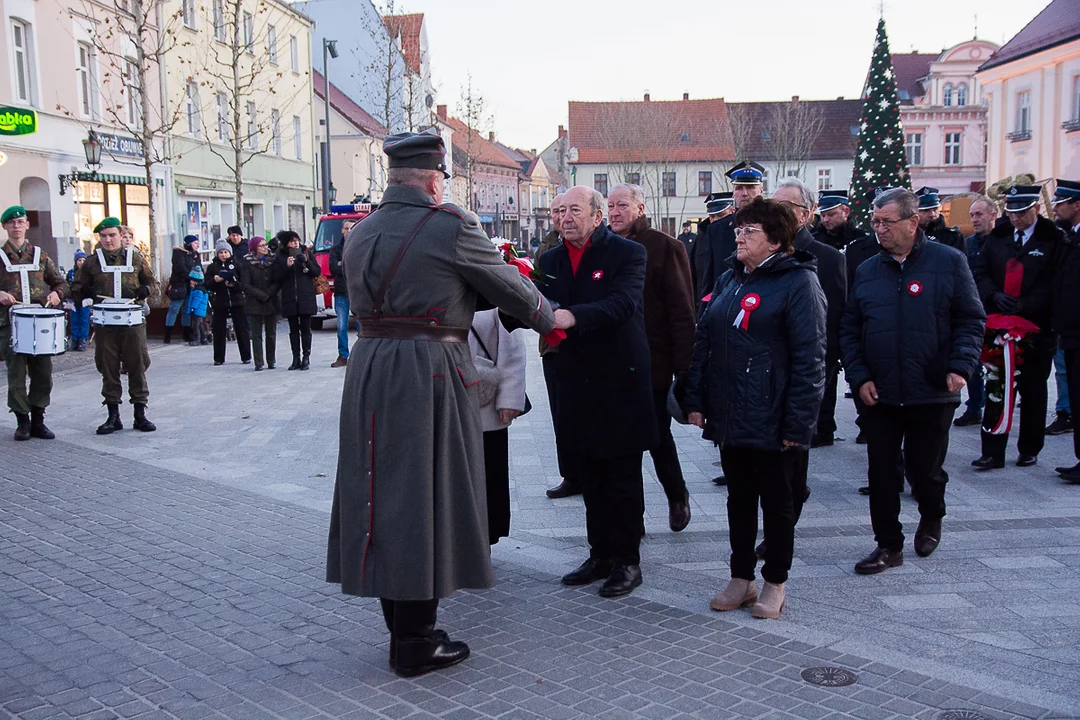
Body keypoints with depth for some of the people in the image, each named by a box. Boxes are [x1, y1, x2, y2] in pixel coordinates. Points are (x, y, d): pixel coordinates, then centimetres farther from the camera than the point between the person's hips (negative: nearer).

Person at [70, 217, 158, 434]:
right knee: (108, 369, 4)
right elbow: (76, 287, 13)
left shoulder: (135, 258, 8)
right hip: (105, 323, 1)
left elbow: (152, 281, 16)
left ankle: (140, 414, 10)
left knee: (137, 366, 1)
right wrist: (87, 292, -9)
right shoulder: (92, 261, 9)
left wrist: (144, 289, -7)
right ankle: (113, 416, 13)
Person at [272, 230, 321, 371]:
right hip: (289, 299, 1)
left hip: (306, 298, -1)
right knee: (293, 329, 6)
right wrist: (286, 266, -14)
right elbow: (275, 277, -1)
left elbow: (317, 272, 3)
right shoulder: (280, 257, 4)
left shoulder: (306, 253, 6)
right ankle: (296, 359, 11)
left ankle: (306, 358, 6)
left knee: (305, 328, 1)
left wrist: (307, 262, -12)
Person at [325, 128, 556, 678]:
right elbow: (509, 287, 1)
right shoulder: (451, 226, -9)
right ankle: (416, 645, 11)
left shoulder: (361, 234, 12)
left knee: (385, 499, 13)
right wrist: (550, 318, 19)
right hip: (429, 378, -7)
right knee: (424, 499, 2)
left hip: (368, 372, 7)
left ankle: (402, 628, 26)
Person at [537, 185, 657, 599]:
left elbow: (622, 303, -23)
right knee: (589, 477, 14)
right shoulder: (551, 261, 11)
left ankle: (627, 561, 16)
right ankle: (601, 555, 27)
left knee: (622, 479, 4)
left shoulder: (628, 253, -6)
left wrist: (573, 316, -38)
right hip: (576, 383, 5)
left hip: (619, 382, -5)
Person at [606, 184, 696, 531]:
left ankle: (677, 496, 32)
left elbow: (682, 311, -9)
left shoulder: (665, 247, -5)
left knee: (658, 437, 6)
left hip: (653, 363, -4)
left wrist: (683, 367, -14)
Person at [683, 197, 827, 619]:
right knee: (739, 498, 15)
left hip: (770, 420, -6)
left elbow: (809, 358, -14)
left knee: (776, 501, 8)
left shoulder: (798, 282, -10)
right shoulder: (728, 280, 12)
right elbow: (703, 341, 14)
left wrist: (797, 424, -18)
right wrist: (695, 399, 7)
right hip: (729, 417, 6)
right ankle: (741, 578, 28)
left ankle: (775, 584, 23)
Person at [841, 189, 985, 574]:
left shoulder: (949, 262, -2)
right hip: (879, 395, 2)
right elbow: (849, 330, 7)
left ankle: (931, 519, 41)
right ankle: (889, 546, 18)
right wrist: (859, 377, -4)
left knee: (924, 469, 10)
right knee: (882, 472, 5)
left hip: (932, 394, -2)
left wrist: (961, 367, -16)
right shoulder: (866, 271, 7)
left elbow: (971, 320, -3)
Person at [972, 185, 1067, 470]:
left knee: (1033, 391, 9)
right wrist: (995, 295, -12)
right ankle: (992, 453, 5)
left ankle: (1029, 450, 22)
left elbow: (1055, 282, -9)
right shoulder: (997, 237, 6)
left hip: (1036, 328, -3)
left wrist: (1025, 305, -19)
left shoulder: (1053, 239, -5)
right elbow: (981, 273, 7)